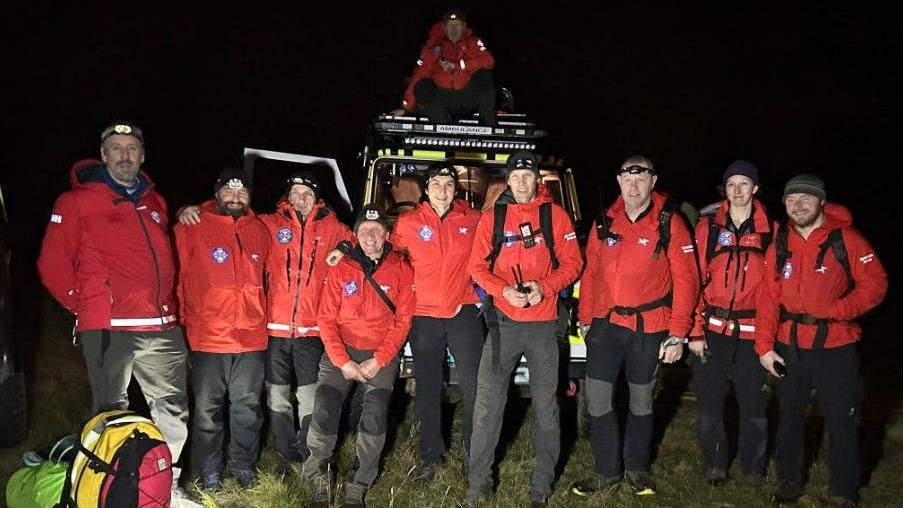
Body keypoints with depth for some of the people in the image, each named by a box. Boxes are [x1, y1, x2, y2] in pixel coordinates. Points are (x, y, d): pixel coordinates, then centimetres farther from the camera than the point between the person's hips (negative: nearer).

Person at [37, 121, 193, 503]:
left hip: (162, 327, 6)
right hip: (108, 328, -6)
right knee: (112, 413, 2)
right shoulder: (79, 200, 0)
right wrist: (84, 305, -2)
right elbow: (52, 264, -2)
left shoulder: (155, 203, 18)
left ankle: (168, 484, 23)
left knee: (173, 407, 10)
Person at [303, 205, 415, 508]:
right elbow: (326, 319, 0)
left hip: (382, 354, 0)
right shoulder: (340, 269, 1)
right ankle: (320, 480, 9)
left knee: (374, 417, -15)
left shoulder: (401, 269, 0)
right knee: (323, 413, -14)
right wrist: (343, 362, -10)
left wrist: (379, 361, -11)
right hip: (340, 350, 1)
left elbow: (403, 320, -2)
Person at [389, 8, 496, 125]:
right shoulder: (433, 45, 2)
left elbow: (488, 61, -16)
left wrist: (456, 65, -23)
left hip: (469, 98, 0)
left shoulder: (472, 42, 1)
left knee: (484, 75, -24)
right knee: (421, 87, -24)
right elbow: (419, 75, -3)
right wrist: (406, 107, -10)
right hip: (443, 100, 1)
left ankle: (489, 126, -16)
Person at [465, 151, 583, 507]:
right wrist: (503, 290, -14)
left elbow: (571, 263, 2)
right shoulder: (492, 217, 5)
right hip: (502, 322, 0)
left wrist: (544, 287, -15)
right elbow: (477, 267, 4)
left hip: (543, 324, 0)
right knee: (487, 403, -1)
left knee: (545, 404, 8)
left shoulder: (555, 215, 3)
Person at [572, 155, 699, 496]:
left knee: (641, 400, 13)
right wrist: (585, 319, 10)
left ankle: (637, 466, 34)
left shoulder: (669, 223, -8)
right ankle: (607, 470, 19)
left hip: (649, 329, -2)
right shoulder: (604, 223, 3)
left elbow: (685, 280, -9)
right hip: (606, 324, 3)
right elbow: (591, 273, 10)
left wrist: (677, 334, -12)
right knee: (596, 398, 1)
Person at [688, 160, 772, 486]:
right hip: (712, 330, 0)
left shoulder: (770, 231, 3)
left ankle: (753, 467, 27)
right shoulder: (707, 227, 3)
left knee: (753, 404, 7)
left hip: (752, 332, 0)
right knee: (709, 403, 8)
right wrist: (695, 331, -5)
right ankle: (715, 464, 26)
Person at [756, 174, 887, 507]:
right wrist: (764, 346, -5)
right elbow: (768, 298, 0)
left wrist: (833, 311, -22)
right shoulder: (779, 245, 1)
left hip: (836, 347, -3)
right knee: (789, 417, 16)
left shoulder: (846, 239, -9)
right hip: (789, 348, 3)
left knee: (841, 422, 5)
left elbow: (874, 285, -10)